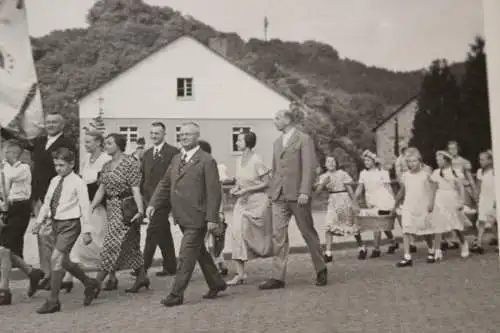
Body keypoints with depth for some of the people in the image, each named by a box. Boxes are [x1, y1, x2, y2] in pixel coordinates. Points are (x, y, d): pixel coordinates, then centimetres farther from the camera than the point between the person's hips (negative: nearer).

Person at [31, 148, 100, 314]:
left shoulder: (77, 183, -10)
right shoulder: (54, 181, 9)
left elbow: (84, 207, -11)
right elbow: (47, 202, 17)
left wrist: (86, 230, -12)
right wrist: (39, 221, 10)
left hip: (70, 224, -7)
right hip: (56, 223, 8)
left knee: (56, 258, -13)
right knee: (64, 261, 13)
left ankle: (53, 300, -2)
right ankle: (89, 283, 34)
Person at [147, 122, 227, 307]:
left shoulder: (207, 161, -10)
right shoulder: (176, 159, 13)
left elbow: (214, 192, -14)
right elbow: (165, 183, 15)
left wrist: (212, 218, -17)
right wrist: (153, 204, 3)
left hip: (197, 218, -8)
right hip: (182, 217, 8)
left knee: (186, 256, -5)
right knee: (200, 253, 19)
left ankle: (176, 295, 4)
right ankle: (216, 284, 34)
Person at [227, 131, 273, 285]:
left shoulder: (256, 161, -14)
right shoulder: (239, 160, 7)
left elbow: (266, 183, -12)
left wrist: (246, 190, -17)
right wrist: (235, 188, 0)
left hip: (258, 201, -6)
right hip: (243, 201, 6)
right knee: (237, 232, -7)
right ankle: (240, 274, -4)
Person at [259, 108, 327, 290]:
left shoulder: (304, 139, -4)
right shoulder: (277, 142, 16)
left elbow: (309, 167, -11)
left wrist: (304, 192, -18)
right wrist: (271, 192, 15)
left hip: (297, 194, -6)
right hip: (279, 195, 6)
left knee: (308, 233, 5)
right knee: (278, 235, 0)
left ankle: (321, 271, 22)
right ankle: (278, 277, 3)